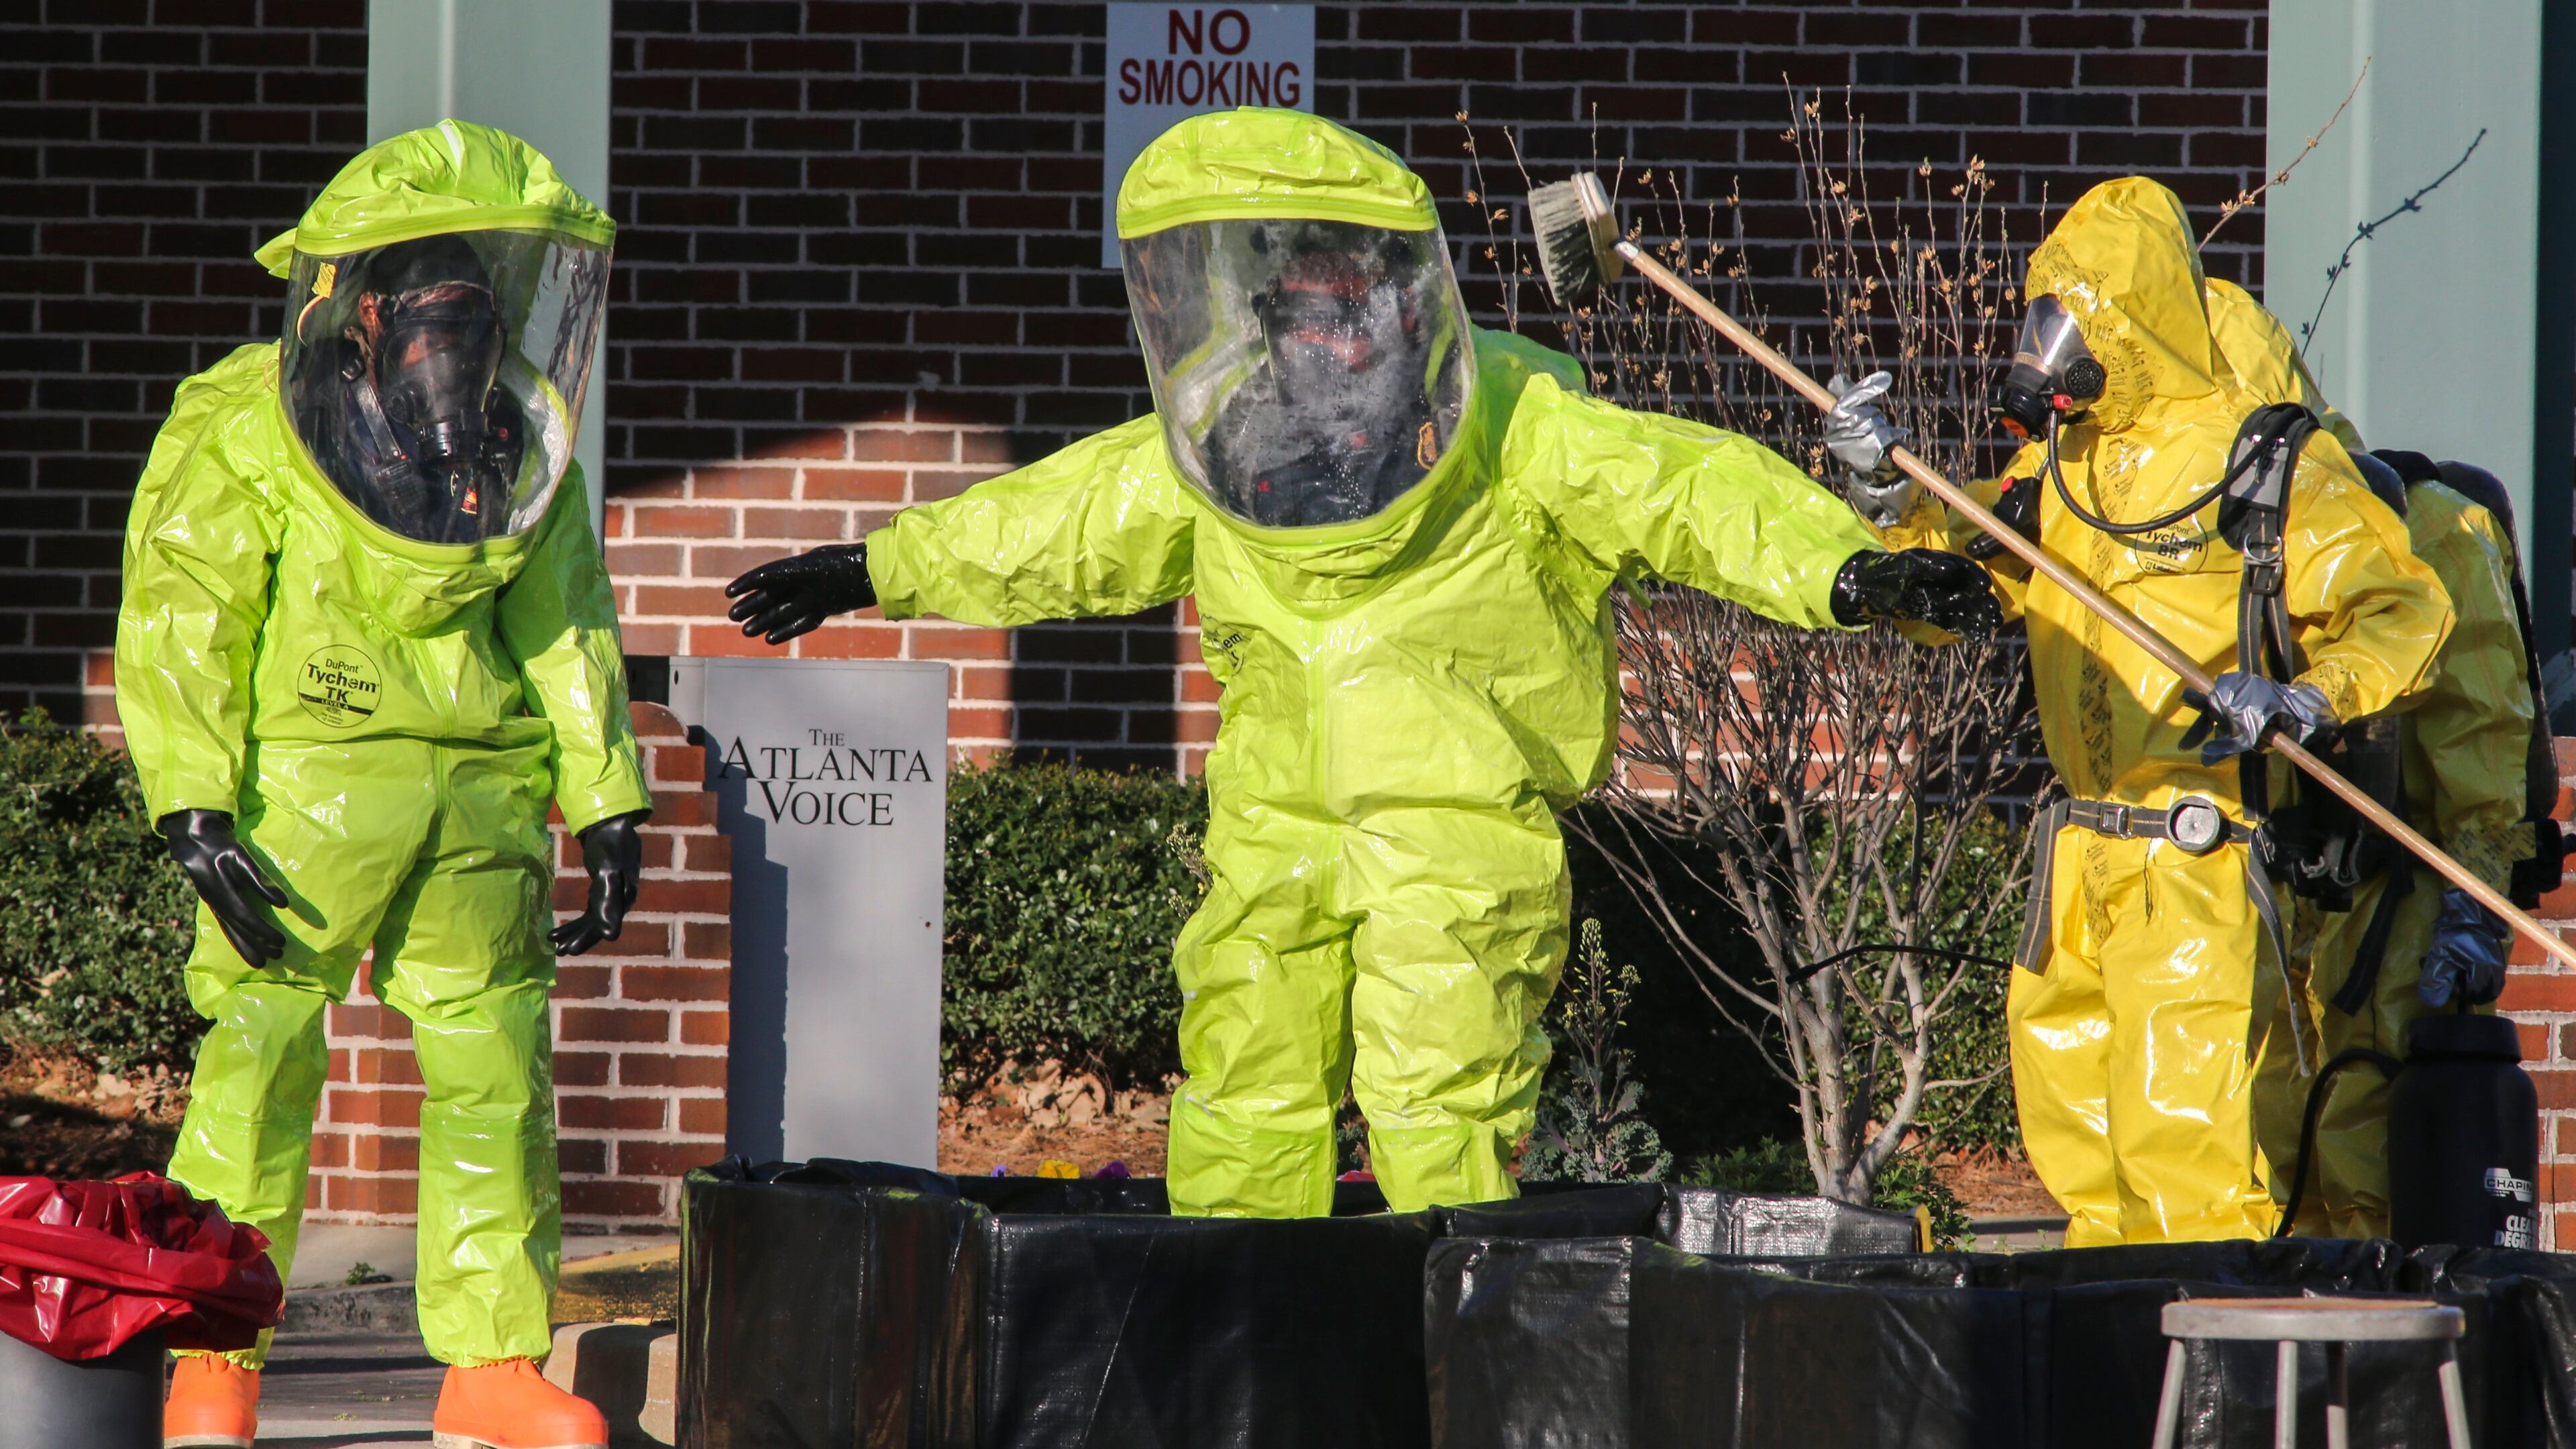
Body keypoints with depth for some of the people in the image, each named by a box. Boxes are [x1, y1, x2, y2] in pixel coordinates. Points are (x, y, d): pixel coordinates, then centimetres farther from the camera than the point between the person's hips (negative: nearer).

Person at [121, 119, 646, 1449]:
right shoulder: (243, 431, -3)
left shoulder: (524, 445, 13)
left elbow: (564, 628, 18)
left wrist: (606, 804, 13)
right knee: (260, 1058, -4)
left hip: (480, 801, 5)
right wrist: (194, 805, -14)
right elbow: (181, 621, -6)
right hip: (304, 783, -5)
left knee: (496, 1072, 4)